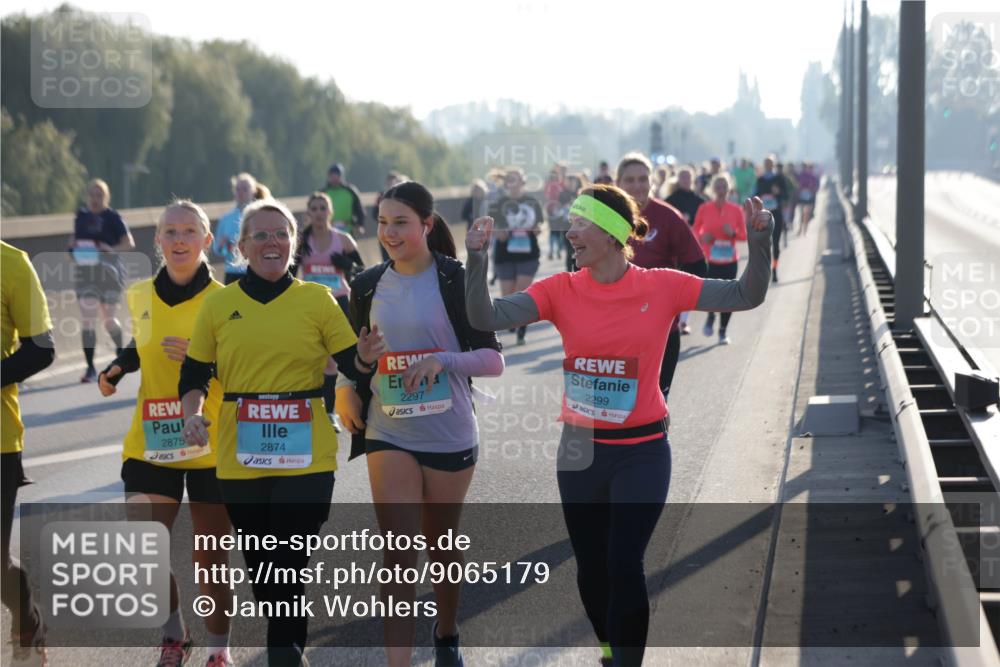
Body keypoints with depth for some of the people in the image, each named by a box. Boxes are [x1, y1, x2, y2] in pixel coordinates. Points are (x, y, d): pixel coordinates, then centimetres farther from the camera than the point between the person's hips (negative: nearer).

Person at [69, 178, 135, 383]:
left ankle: (120, 351, 36)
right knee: (87, 318, -7)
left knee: (109, 319, 5)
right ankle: (90, 368, -5)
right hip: (85, 273, 3)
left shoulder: (112, 217, -5)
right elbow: (74, 238, 23)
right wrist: (73, 247, 0)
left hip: (110, 272, -3)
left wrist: (112, 249, -25)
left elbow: (129, 243, -7)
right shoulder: (81, 217, 8)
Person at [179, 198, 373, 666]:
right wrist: (193, 413, -9)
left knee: (287, 568, -7)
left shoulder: (317, 299, 2)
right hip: (240, 461, 2)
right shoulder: (218, 304, 5)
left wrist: (367, 357, -20)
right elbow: (193, 376, 10)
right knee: (260, 567, 12)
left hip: (306, 460, -2)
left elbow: (352, 366, 2)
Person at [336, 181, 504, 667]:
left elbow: (492, 360, -10)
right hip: (389, 435, 2)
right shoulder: (368, 286, 4)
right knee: (398, 554, -8)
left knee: (441, 547, 15)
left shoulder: (455, 281, -8)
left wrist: (441, 360, -26)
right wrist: (345, 388, -1)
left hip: (449, 436, -2)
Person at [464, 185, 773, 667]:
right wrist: (476, 258, -26)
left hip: (641, 451, -3)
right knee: (591, 566, 14)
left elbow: (747, 296, -5)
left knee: (623, 562, -12)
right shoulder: (561, 291, -4)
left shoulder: (662, 287, -7)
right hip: (580, 450, 3)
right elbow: (486, 317, -13)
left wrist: (759, 239, -19)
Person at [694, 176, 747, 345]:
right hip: (709, 259, -1)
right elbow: (696, 230, 11)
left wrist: (733, 233, -13)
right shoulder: (704, 209, 1)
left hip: (729, 259, 1)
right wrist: (702, 237, -10)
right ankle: (711, 316, 18)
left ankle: (723, 331, 16)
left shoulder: (736, 210, 3)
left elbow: (744, 234, 8)